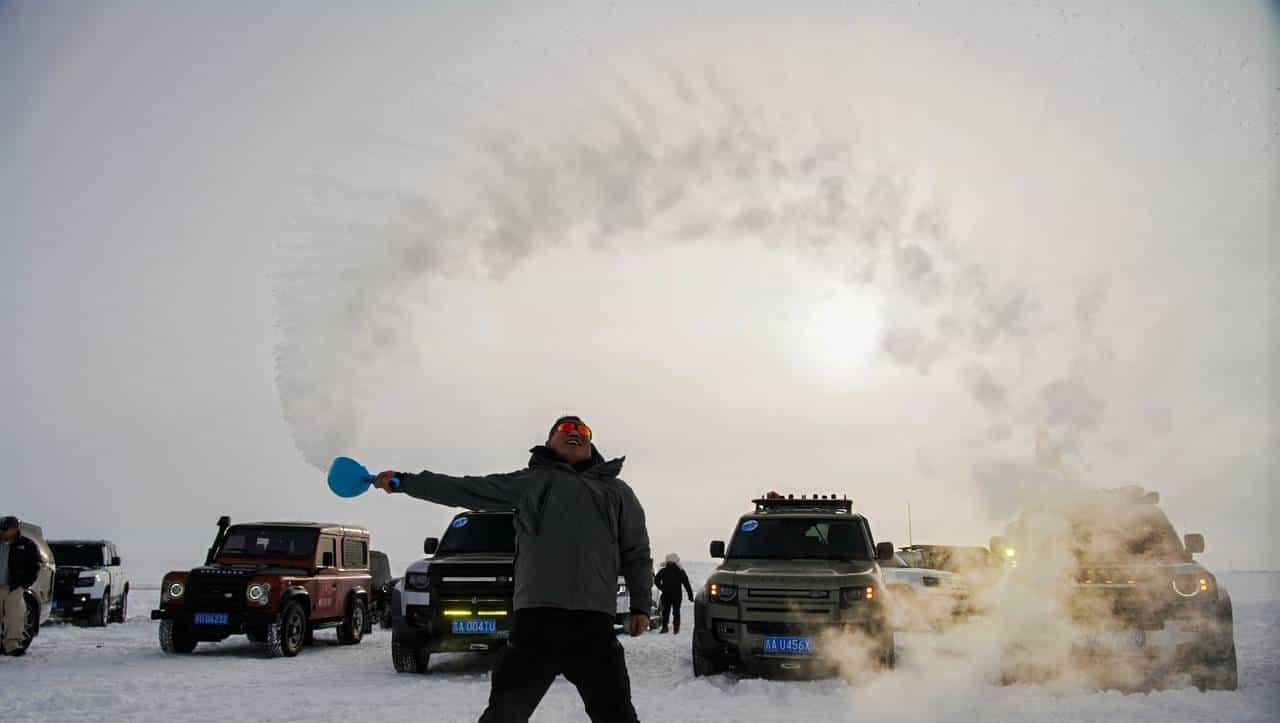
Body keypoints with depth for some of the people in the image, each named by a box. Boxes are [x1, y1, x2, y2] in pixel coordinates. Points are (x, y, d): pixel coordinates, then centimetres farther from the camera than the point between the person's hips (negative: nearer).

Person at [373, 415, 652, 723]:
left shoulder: (617, 491, 21)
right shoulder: (530, 481, 16)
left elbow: (637, 555, 19)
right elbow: (466, 489, 14)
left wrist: (641, 606, 7)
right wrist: (405, 481, 10)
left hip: (594, 623, 1)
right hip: (536, 619, -1)